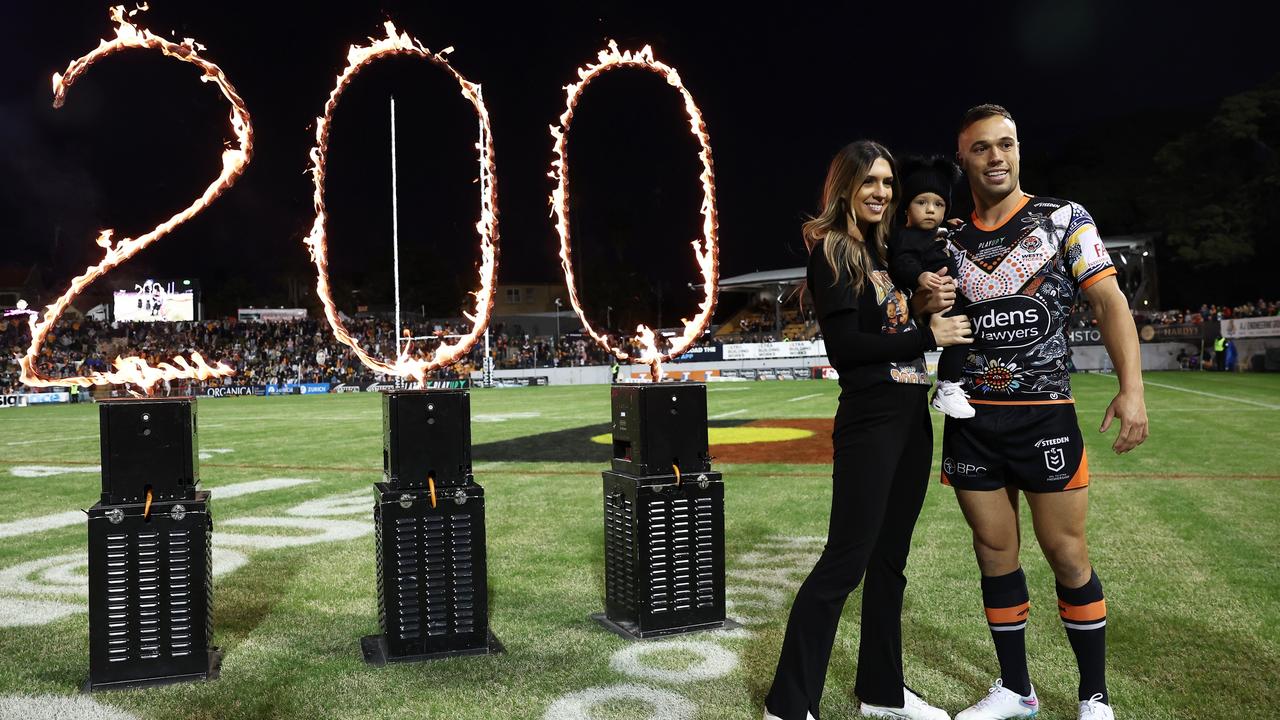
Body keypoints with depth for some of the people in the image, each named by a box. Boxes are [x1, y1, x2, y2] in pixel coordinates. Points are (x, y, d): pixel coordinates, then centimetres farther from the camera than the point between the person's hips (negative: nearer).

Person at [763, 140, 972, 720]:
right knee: (845, 560, -8)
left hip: (912, 418, 8)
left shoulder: (887, 251, 16)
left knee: (890, 557, 13)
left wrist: (931, 305, -1)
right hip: (869, 420, -8)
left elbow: (896, 330, 16)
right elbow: (844, 345, -16)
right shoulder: (831, 250, -8)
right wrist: (927, 335, -14)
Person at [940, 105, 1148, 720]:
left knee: (1066, 554, 0)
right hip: (972, 418, 3)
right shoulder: (949, 241, 9)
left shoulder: (1063, 219, 1)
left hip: (1045, 413, -3)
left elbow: (1108, 300, -5)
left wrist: (1132, 388, -17)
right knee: (994, 553, 8)